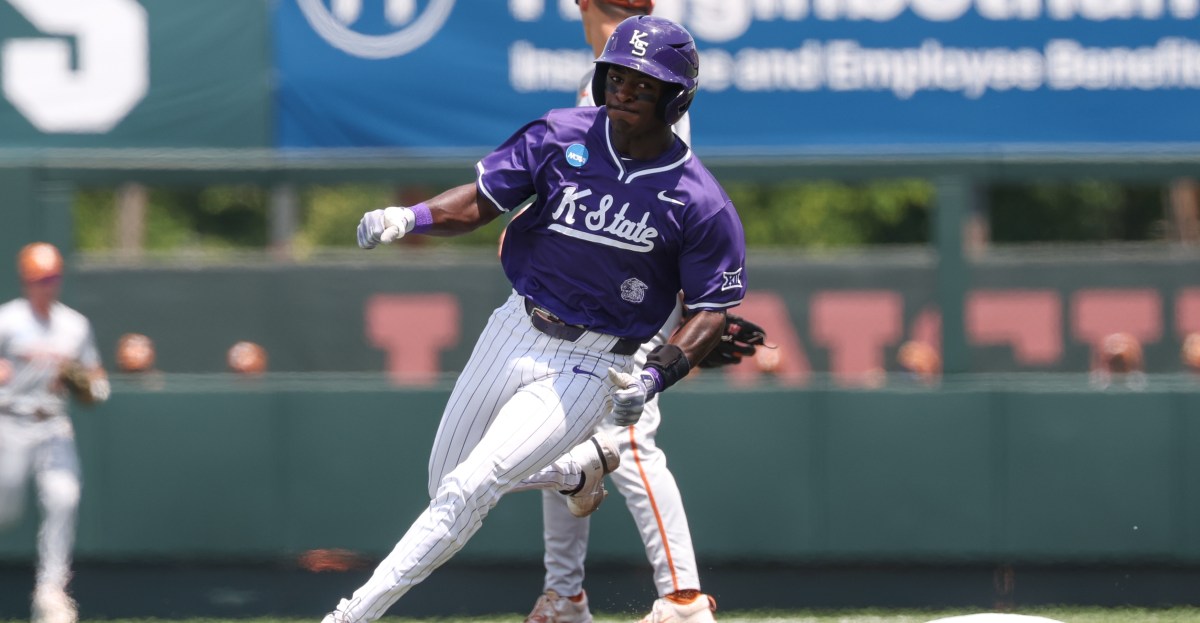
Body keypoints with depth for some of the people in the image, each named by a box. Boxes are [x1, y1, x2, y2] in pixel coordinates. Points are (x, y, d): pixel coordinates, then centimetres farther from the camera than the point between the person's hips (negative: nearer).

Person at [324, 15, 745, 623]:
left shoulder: (701, 204, -14)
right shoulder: (560, 137, -5)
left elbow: (711, 311, -7)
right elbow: (479, 201, -3)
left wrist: (654, 377, -23)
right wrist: (412, 217, -24)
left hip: (590, 366, -5)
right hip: (514, 332, 5)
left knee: (467, 490, -17)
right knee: (445, 481, 18)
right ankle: (583, 465, 40)